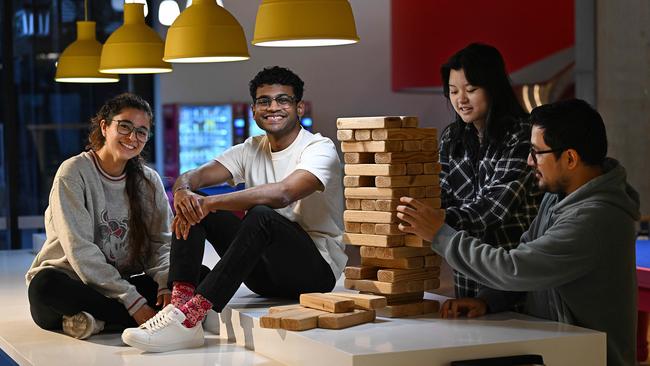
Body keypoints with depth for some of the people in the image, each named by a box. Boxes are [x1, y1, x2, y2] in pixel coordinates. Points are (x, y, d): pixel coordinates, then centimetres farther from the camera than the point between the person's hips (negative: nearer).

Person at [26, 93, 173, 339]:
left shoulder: (148, 181, 7)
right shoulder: (73, 173, -9)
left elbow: (163, 241, 1)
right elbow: (80, 250, -18)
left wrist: (166, 284, -22)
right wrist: (133, 302, -25)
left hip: (123, 284, 4)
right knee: (46, 284, -39)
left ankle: (99, 321, -25)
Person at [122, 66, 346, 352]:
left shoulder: (320, 149, -10)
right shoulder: (251, 150, 10)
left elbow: (282, 193, -30)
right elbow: (192, 176, -3)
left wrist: (210, 203, -33)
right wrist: (183, 192, -29)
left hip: (317, 269, -6)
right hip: (266, 271, 6)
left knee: (261, 215, -35)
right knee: (193, 205, -7)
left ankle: (191, 317, -41)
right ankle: (181, 303, -26)